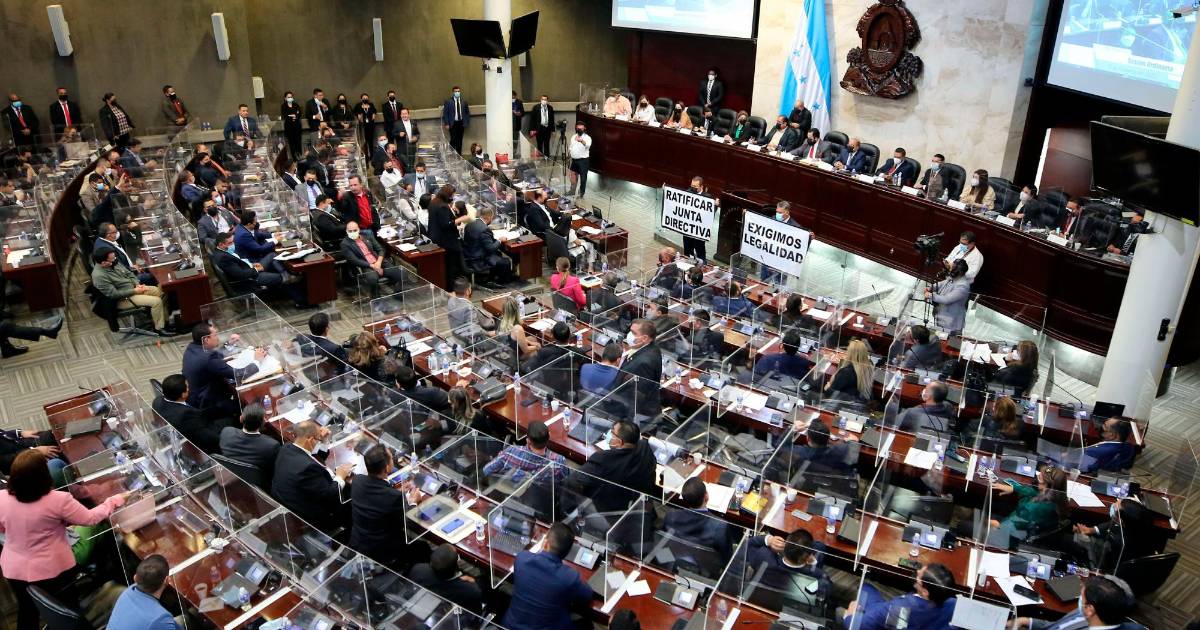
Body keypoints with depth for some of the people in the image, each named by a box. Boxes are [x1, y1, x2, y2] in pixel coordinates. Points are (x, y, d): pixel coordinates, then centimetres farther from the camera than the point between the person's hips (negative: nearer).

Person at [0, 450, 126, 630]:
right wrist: (115, 500, -2)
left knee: (27, 610, 28)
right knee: (68, 608, 21)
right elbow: (90, 518, -15)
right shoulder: (58, 500, -28)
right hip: (53, 569, -4)